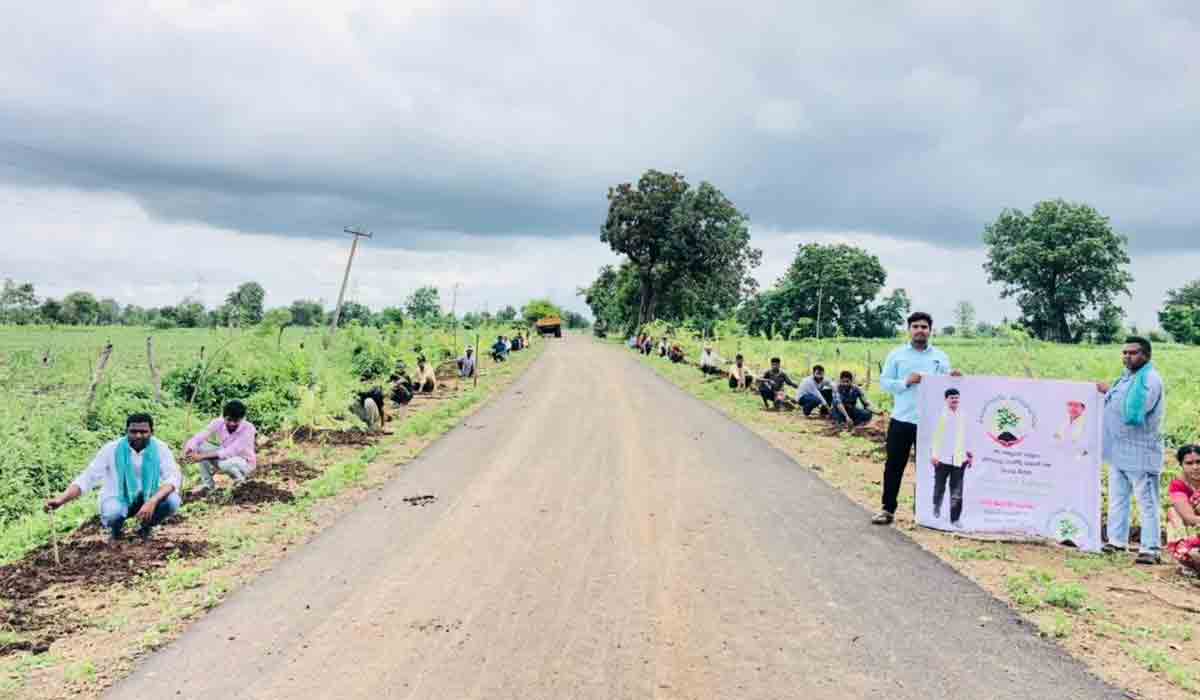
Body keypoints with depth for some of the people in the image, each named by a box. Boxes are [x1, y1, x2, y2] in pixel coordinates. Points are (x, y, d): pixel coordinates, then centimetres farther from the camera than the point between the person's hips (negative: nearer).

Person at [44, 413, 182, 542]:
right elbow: (87, 478, -18)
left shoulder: (160, 448, -15)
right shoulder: (112, 449, -16)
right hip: (119, 499, -1)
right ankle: (116, 527, 5)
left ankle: (147, 526, 4)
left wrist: (152, 502, -42)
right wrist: (61, 500, -33)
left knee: (172, 501, -29)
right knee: (112, 513, -36)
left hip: (148, 498, 1)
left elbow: (174, 477, -26)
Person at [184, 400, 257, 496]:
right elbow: (197, 438, -22)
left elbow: (230, 452, -35)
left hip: (244, 462, -5)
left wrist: (202, 457, -40)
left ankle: (240, 479, -3)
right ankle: (207, 484, -2)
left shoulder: (248, 428, -29)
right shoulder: (218, 423, -16)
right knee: (201, 446, -16)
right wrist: (187, 452, -43)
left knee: (225, 463, -37)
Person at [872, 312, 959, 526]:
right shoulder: (896, 355, 5)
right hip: (901, 420, -1)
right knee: (894, 466, 3)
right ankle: (888, 509, 11)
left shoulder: (941, 357, 9)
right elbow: (884, 382, 1)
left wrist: (953, 378, -14)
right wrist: (906, 382, -15)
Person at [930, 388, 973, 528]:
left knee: (957, 491, -1)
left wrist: (969, 454, 14)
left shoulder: (963, 416, 6)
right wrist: (934, 454, -9)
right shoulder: (941, 415, -4)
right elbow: (935, 436, -5)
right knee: (939, 487, 12)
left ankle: (955, 518, 3)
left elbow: (966, 436, 13)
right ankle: (937, 507, 38)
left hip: (959, 458, 2)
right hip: (942, 458, -2)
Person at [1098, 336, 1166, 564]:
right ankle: (1116, 541, 22)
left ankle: (1150, 549, -1)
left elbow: (1134, 412, -24)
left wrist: (1108, 392, -15)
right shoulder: (1127, 377, 15)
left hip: (1140, 453, -9)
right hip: (1119, 450, 9)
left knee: (1147, 502, -4)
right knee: (1117, 499, 14)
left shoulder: (1150, 379, -13)